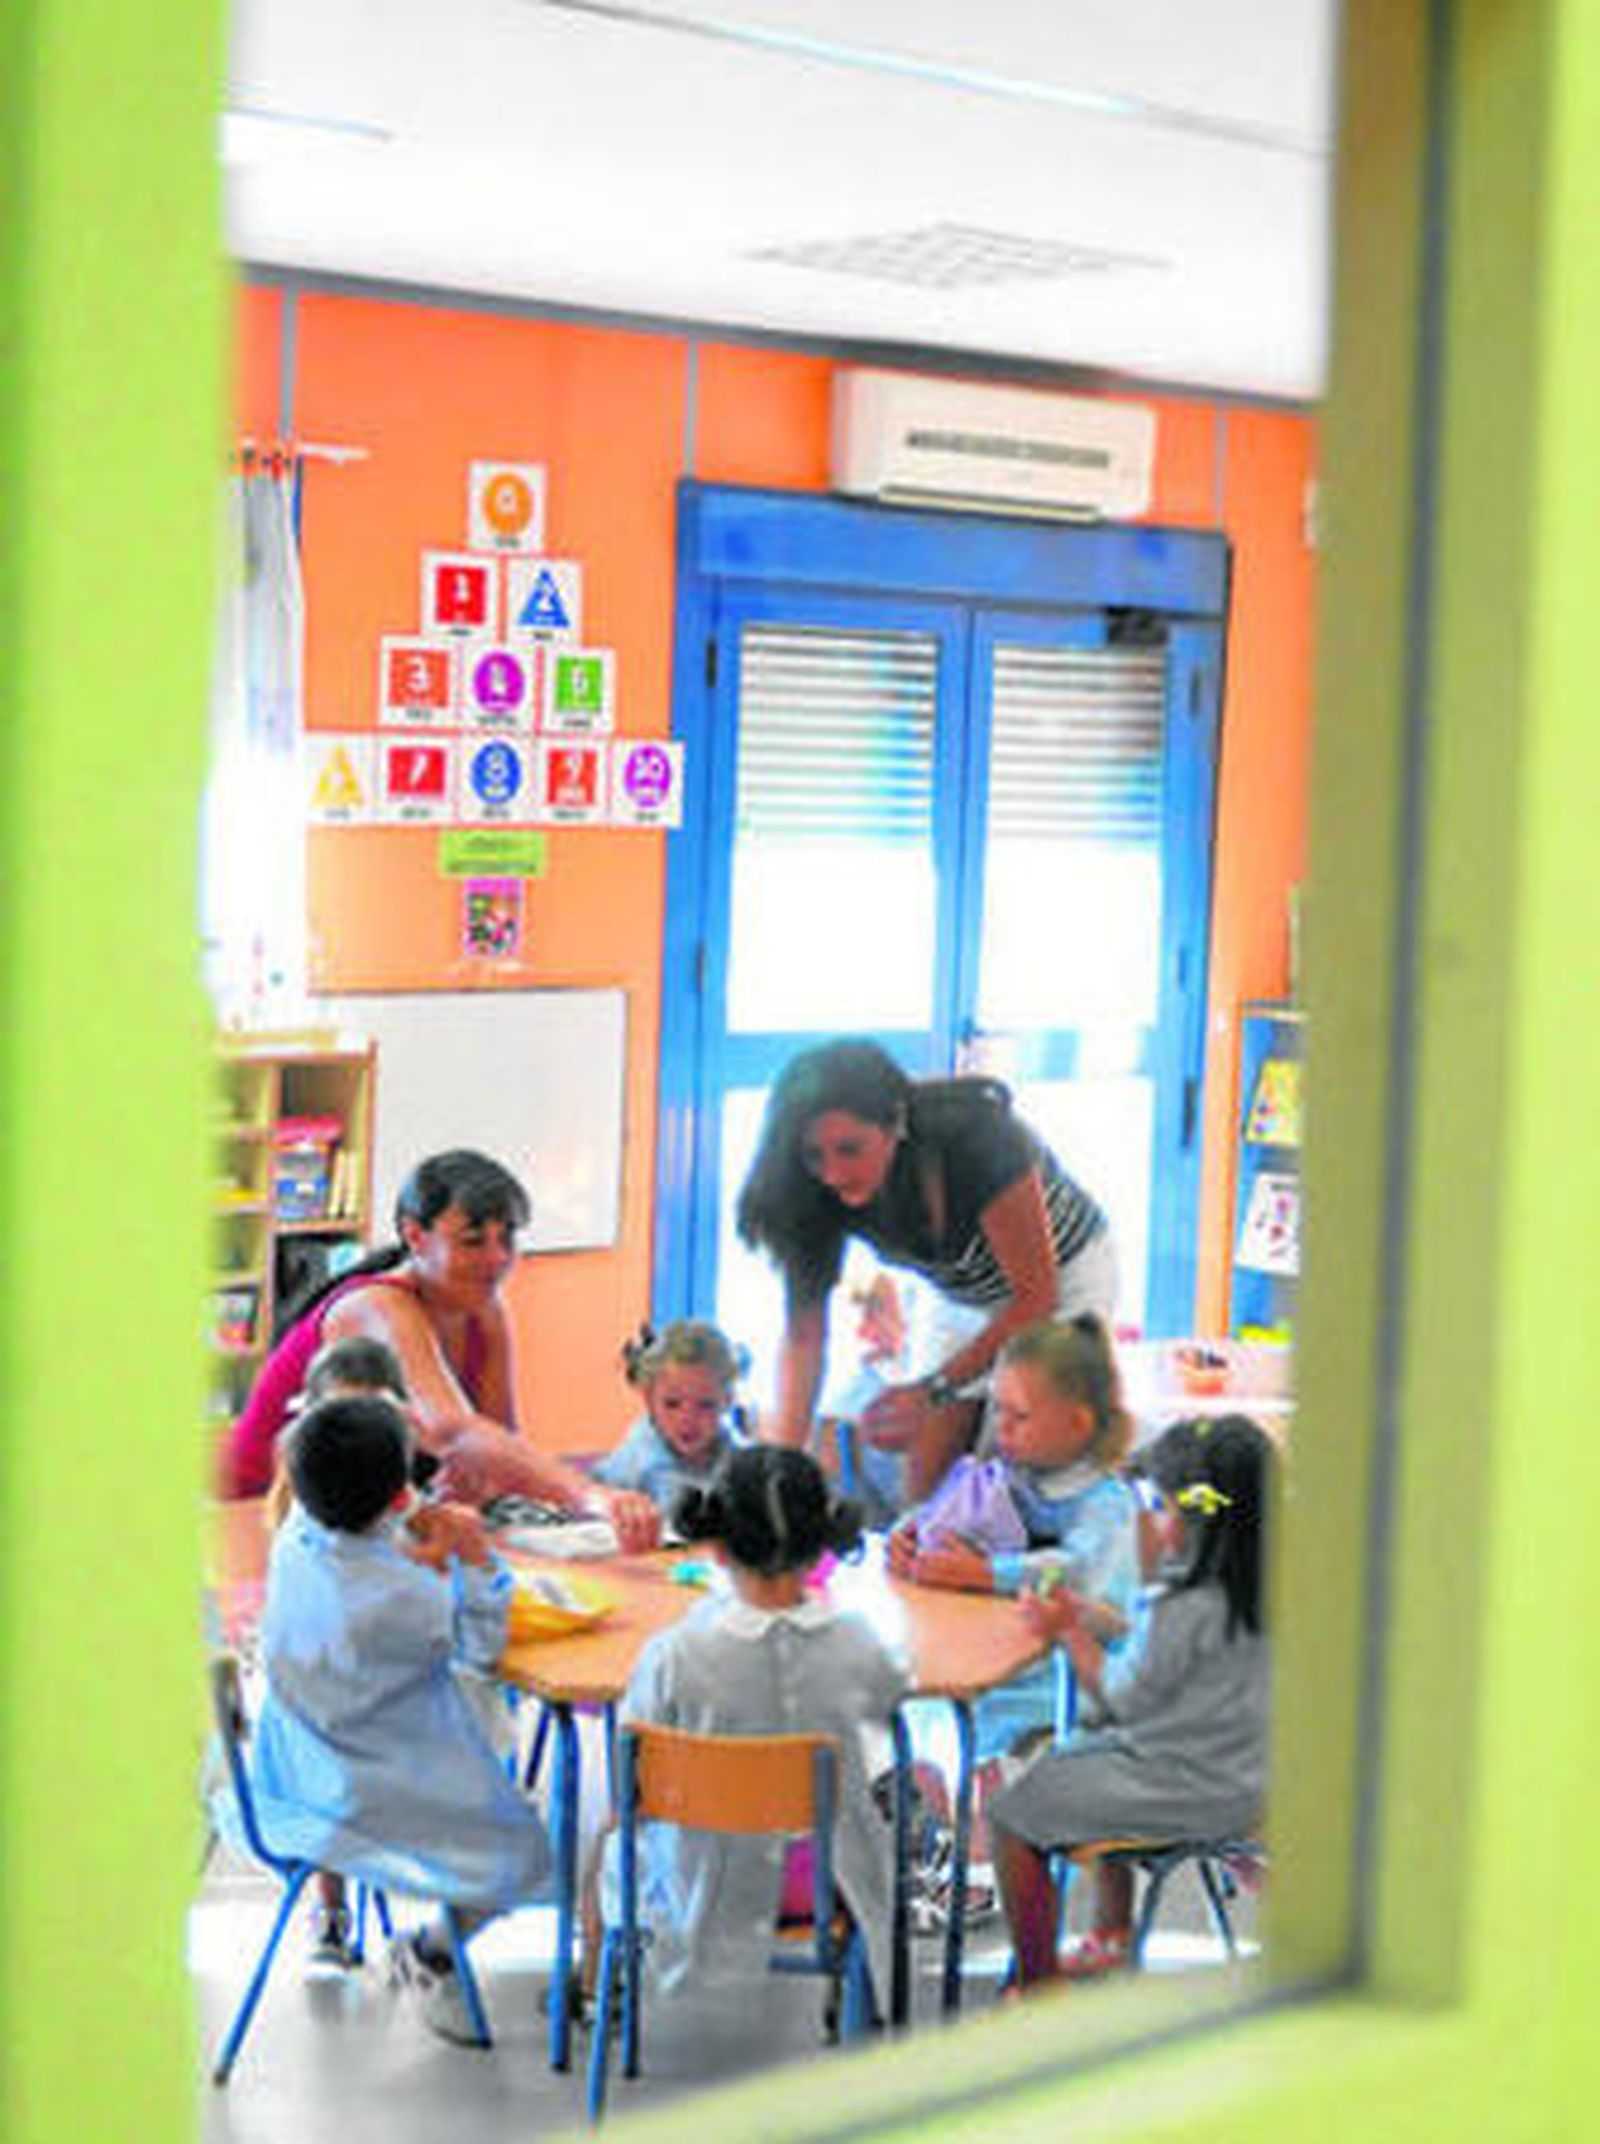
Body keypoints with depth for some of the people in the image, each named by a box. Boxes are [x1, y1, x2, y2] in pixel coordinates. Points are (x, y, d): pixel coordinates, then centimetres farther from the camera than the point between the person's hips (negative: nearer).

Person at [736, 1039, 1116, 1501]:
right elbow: (804, 1332, -21)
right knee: (923, 1485, -1)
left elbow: (1037, 1297, -29)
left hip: (1062, 1275, -4)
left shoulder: (976, 1143, -38)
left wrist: (933, 1391, -32)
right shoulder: (827, 1193, -25)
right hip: (967, 1300, 5)